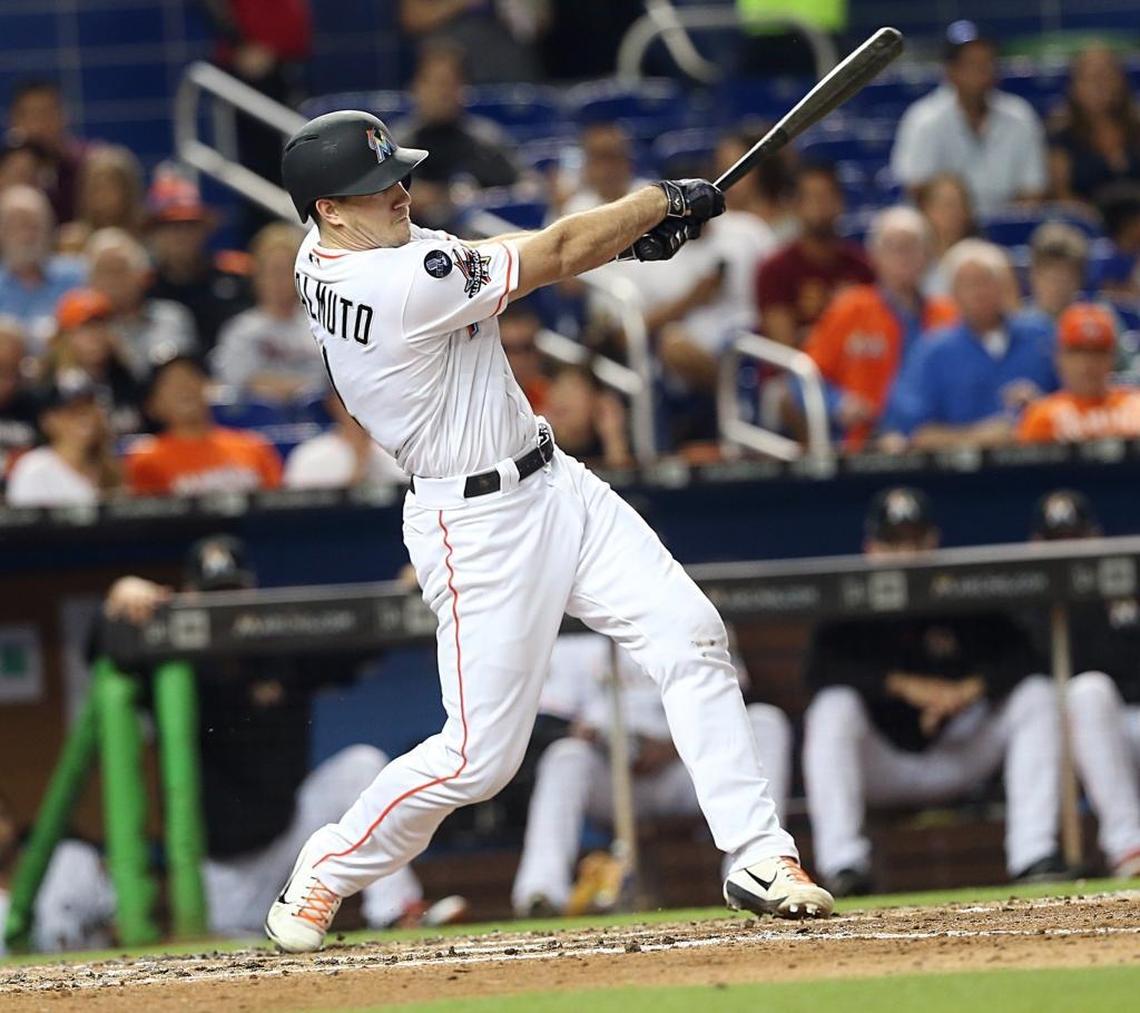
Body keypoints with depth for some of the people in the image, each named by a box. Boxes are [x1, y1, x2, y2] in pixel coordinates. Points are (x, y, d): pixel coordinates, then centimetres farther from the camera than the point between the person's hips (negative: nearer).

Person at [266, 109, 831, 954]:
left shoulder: (324, 258, 1)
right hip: (481, 527, -10)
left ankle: (758, 854, 0)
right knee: (480, 754, -3)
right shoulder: (403, 284, -26)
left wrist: (622, 234, -4)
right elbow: (554, 258, -16)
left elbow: (469, 255, 10)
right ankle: (323, 877, 19)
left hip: (555, 486, 10)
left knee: (690, 636, -1)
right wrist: (662, 201, -1)